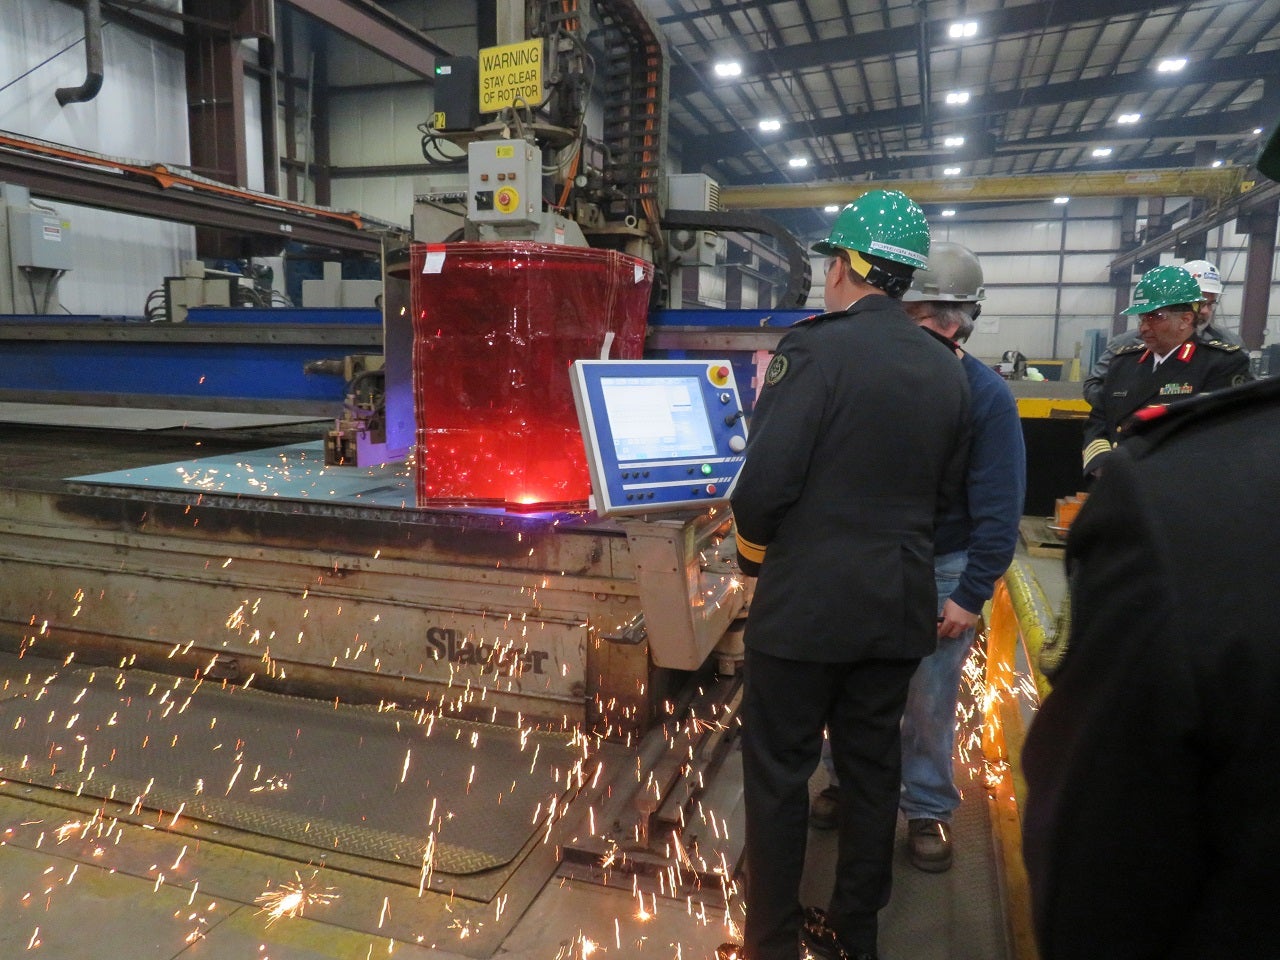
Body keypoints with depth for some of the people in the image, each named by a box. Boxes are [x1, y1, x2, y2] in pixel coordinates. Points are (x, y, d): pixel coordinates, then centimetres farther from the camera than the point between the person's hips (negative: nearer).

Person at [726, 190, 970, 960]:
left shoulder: (816, 347, -15)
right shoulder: (948, 368, 4)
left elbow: (765, 485, -20)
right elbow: (946, 491, 10)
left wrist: (753, 553, -1)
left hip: (807, 604, -6)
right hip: (900, 605, 6)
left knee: (779, 773, 9)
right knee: (873, 765, 18)